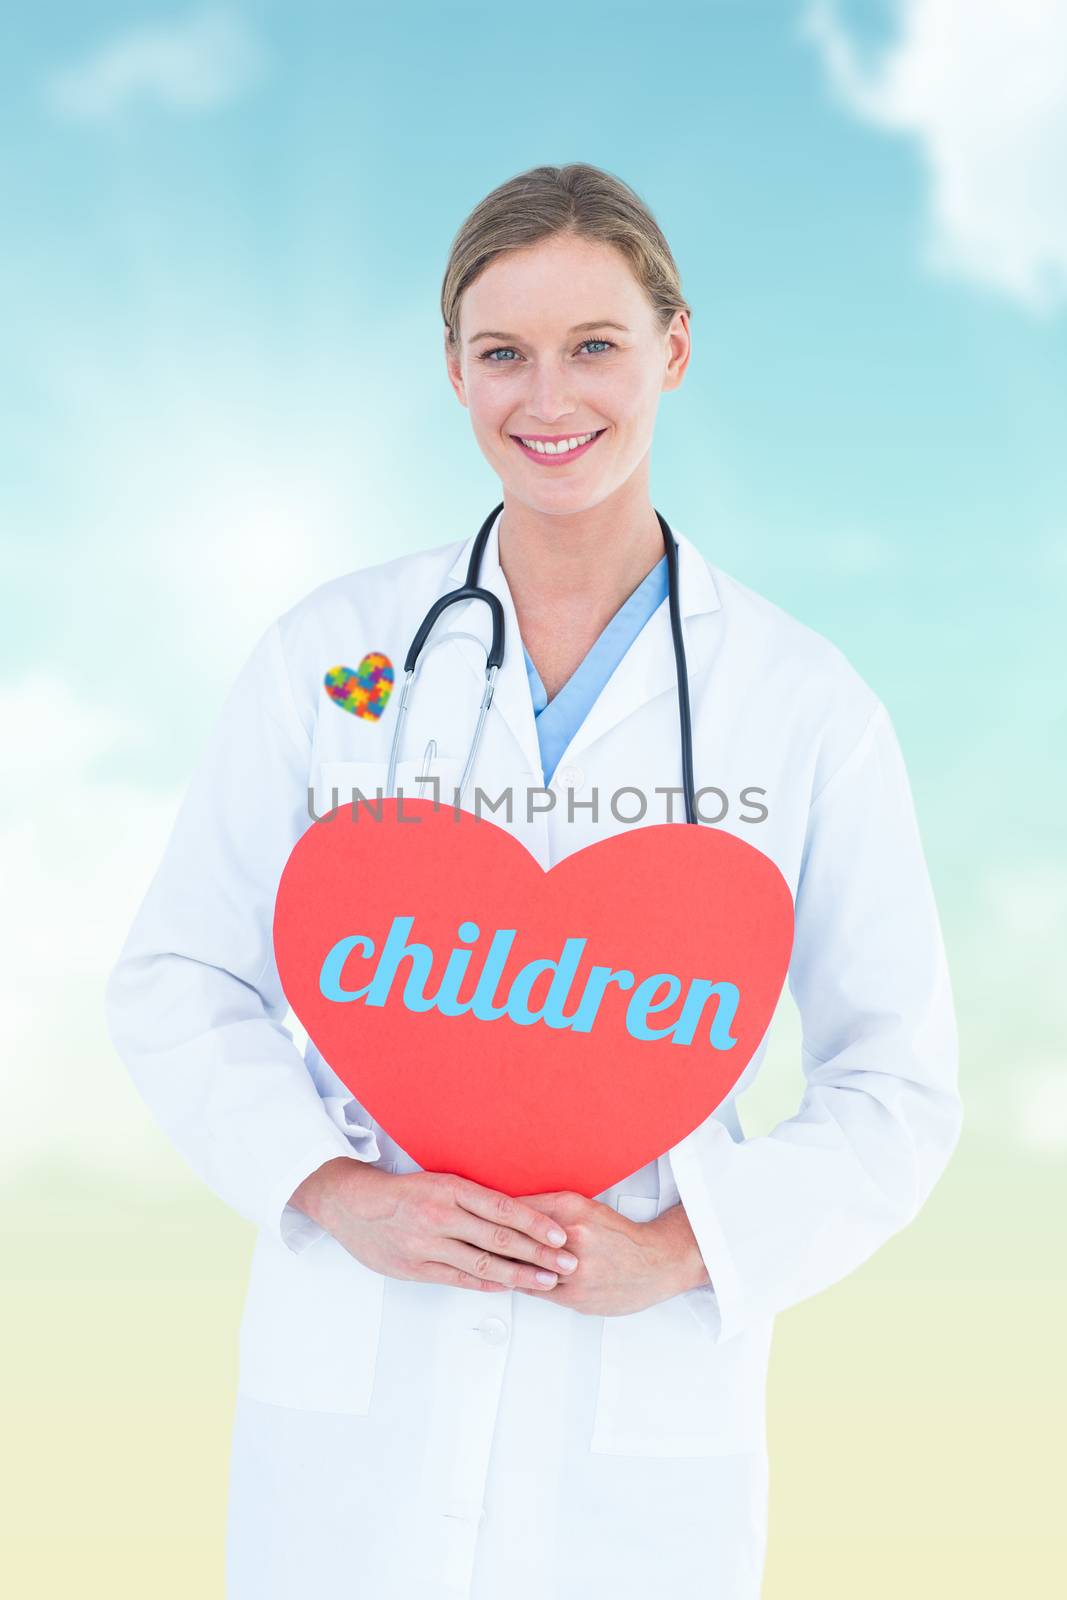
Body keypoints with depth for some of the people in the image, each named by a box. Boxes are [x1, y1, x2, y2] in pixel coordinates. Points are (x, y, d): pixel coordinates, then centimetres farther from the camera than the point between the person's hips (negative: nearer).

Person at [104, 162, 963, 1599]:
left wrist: (678, 1248, -12)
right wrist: (341, 1194, -12)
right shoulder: (331, 652, 1)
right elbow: (177, 982, 3)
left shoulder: (811, 706, -1)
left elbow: (896, 1092, 2)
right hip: (350, 1386, 1)